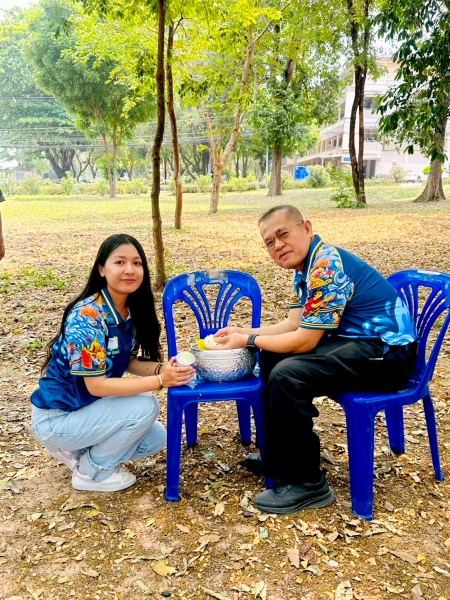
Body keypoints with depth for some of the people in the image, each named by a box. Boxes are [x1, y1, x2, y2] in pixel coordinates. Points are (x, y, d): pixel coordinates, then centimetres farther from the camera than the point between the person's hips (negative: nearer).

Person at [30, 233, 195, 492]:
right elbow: (96, 385, -28)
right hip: (57, 417, -8)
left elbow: (128, 362, 2)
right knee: (145, 406, -21)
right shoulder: (86, 316, -29)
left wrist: (163, 368, -18)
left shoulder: (131, 312, -4)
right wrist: (160, 380, -31)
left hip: (88, 405, 8)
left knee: (156, 439, 5)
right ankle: (90, 472, -1)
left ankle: (79, 450, 17)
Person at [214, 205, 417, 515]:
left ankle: (307, 483, -9)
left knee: (288, 375, -27)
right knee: (273, 357, 13)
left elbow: (304, 341, -21)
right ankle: (277, 457, 24)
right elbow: (294, 323, 13)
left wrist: (249, 341, -10)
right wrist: (245, 332, 6)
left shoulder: (326, 265, -22)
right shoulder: (308, 265, 9)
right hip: (359, 341, 11)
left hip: (387, 353, -11)